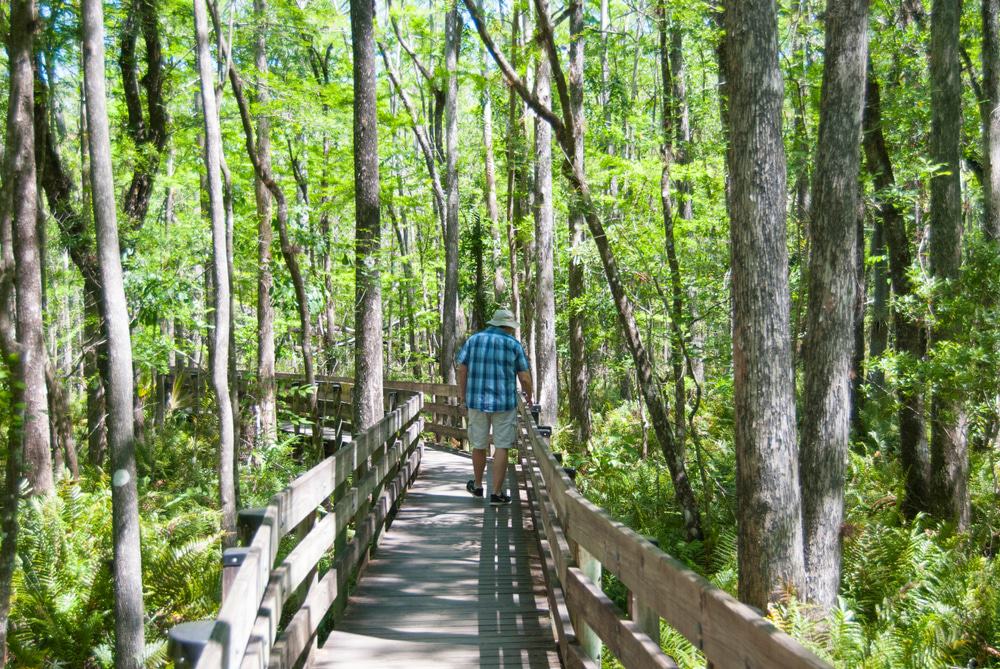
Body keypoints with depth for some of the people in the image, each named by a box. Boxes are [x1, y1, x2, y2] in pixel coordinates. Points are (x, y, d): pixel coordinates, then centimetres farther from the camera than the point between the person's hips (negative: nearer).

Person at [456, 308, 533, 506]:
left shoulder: (474, 340, 3)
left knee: (479, 445, 16)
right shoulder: (514, 345, -3)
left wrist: (462, 394, 15)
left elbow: (462, 369, 3)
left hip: (477, 401, 3)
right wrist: (529, 396, 15)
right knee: (501, 447, 3)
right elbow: (525, 378, -3)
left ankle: (477, 486, 32)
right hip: (505, 402, -3)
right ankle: (496, 493, 3)